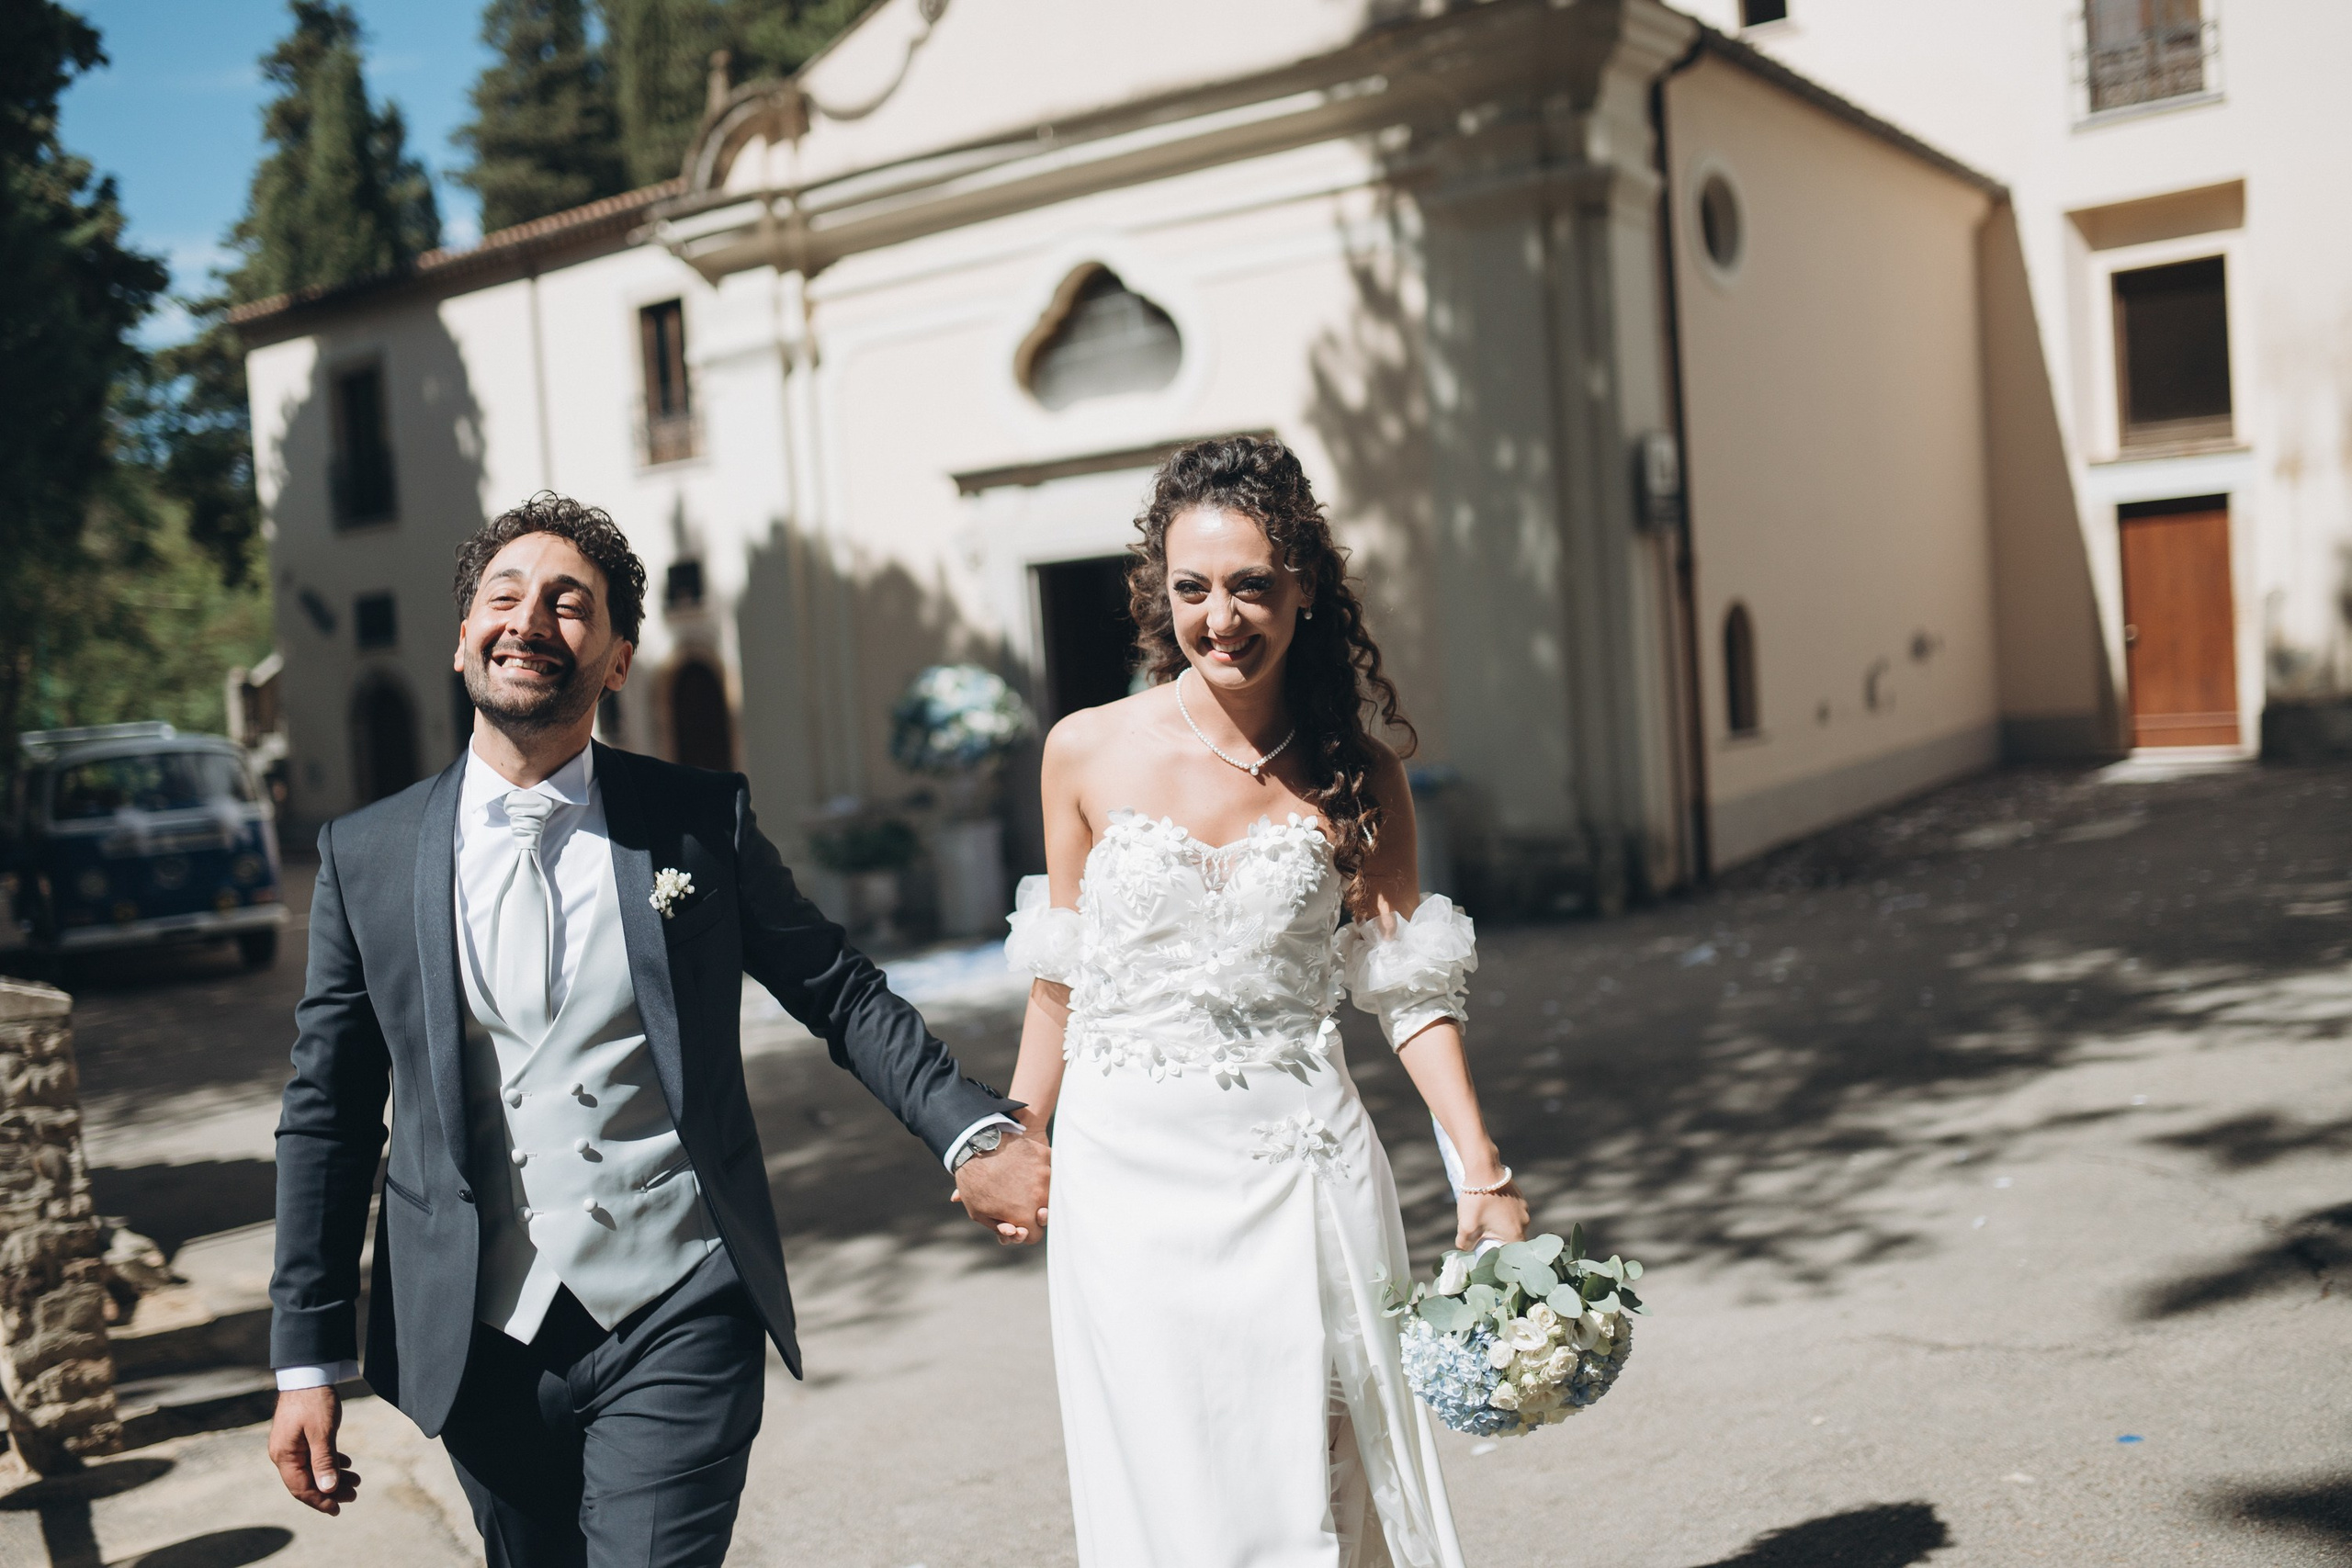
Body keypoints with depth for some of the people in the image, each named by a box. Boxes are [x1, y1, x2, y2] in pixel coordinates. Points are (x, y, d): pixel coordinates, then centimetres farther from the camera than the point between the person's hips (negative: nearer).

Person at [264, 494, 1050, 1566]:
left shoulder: (702, 821, 0)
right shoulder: (365, 858, 3)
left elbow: (841, 995, 4)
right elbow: (326, 1116, 6)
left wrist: (974, 1135, -10)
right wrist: (307, 1360, 5)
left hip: (676, 1327, -2)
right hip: (483, 1347, 2)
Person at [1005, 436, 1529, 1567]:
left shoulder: (1355, 777, -1)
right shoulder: (1087, 754, -1)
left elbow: (1406, 986, 1)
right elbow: (1062, 977, 9)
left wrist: (1482, 1170, -8)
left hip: (1294, 1170, 0)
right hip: (1127, 1172, 0)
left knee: (1315, 1477, 6)